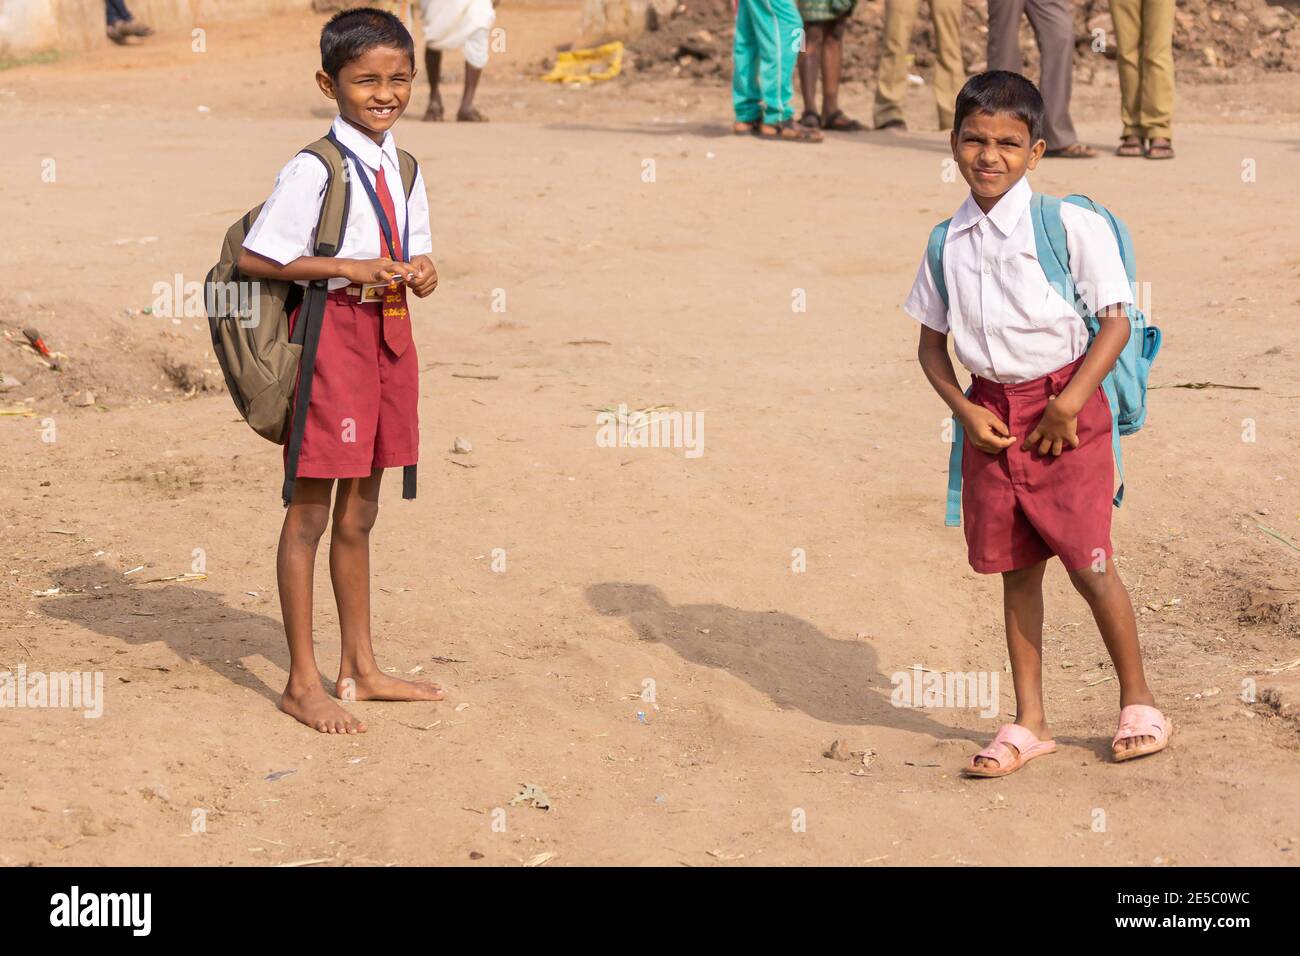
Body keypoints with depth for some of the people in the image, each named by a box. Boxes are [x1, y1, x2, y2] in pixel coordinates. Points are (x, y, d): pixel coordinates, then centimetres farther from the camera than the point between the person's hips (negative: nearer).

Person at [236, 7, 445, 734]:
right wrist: (348, 269, -20)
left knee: (359, 514, 16)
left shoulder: (403, 170, 9)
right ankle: (303, 683, 9)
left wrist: (421, 272, -6)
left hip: (389, 333, 7)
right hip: (332, 333, -7)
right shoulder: (314, 170, -13)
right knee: (311, 512, 1)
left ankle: (361, 667, 27)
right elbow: (255, 259, -15)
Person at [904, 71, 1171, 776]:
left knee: (1088, 564, -3)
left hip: (1065, 409, -4)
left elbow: (1116, 322, -9)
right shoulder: (948, 242, 5)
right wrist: (962, 408, -3)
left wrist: (1068, 405, -15)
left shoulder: (1070, 224, -9)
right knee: (1014, 569, 9)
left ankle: (1138, 701, 19)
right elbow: (931, 340, 13)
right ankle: (1029, 723, 19)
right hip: (989, 414, 4)